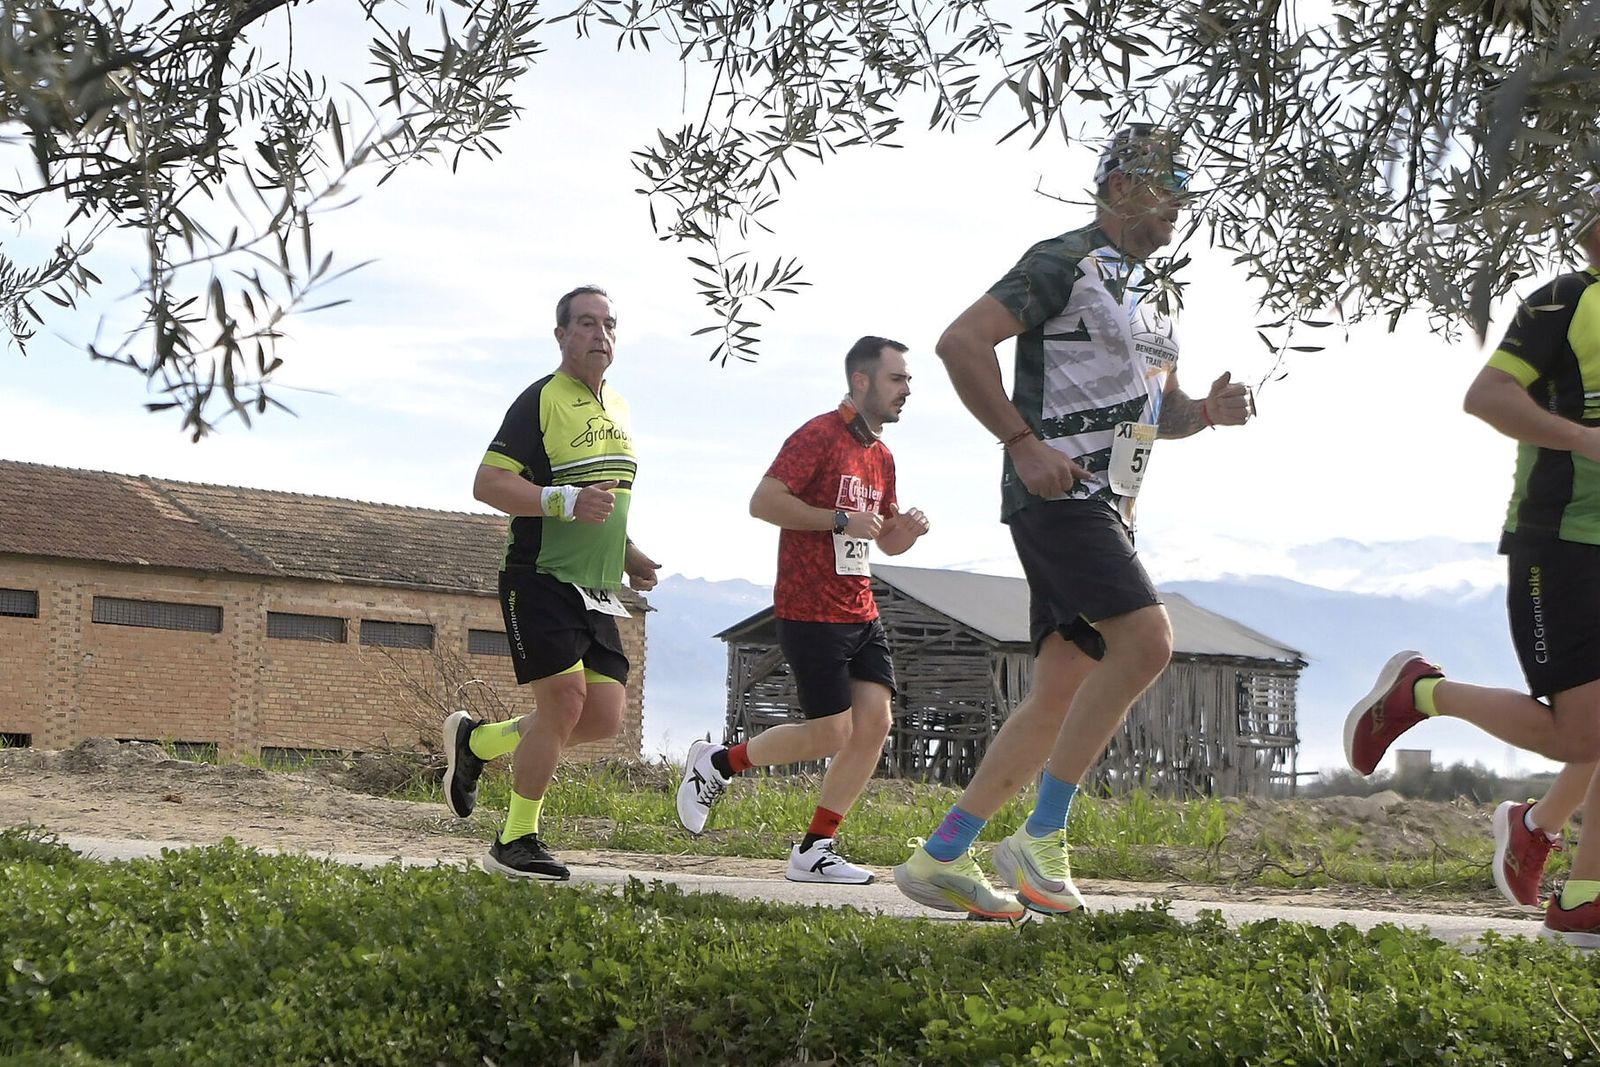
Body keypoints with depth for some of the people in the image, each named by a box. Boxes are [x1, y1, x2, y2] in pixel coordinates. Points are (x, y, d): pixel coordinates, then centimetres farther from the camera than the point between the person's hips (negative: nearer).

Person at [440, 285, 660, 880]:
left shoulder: (617, 407, 16)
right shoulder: (541, 400, -9)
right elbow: (488, 483, -16)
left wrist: (627, 555, 18)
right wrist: (566, 502, -26)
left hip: (596, 592, 8)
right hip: (541, 580, -8)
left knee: (605, 717, 2)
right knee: (565, 703, -12)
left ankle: (476, 742, 23)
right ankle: (515, 843, 5)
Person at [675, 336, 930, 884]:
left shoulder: (882, 455, 17)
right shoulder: (820, 435, -10)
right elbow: (763, 501, -19)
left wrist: (906, 530, 3)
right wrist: (842, 520, -20)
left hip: (861, 613, 8)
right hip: (810, 611, -8)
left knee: (876, 721, -2)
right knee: (832, 732, -7)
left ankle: (814, 850, 6)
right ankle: (717, 762, 15)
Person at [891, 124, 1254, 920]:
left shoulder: (1145, 294, 24)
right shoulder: (1064, 263, -5)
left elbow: (1155, 411, 31)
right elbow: (961, 342, -15)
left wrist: (1206, 411, 8)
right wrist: (1023, 444, -18)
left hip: (1106, 507, 10)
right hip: (1057, 491, -10)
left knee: (1062, 692, 5)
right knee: (1146, 640, -22)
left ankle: (940, 857, 9)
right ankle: (1039, 840, -15)